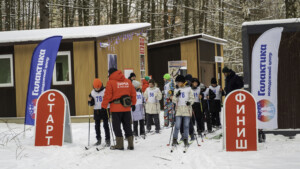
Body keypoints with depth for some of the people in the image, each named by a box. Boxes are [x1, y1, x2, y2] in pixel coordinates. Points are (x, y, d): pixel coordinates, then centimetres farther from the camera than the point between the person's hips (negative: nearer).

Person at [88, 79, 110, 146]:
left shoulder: (105, 91, -7)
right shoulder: (92, 92, 6)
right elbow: (91, 104, 11)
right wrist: (90, 101, -8)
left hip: (104, 110, -4)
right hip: (96, 111, 4)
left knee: (105, 125, -3)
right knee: (97, 126, 8)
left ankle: (107, 140, 2)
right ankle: (98, 139, 19)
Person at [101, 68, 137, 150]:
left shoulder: (111, 82, -8)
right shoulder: (128, 81, 9)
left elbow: (107, 96, -10)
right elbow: (133, 93, 14)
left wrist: (104, 106, -3)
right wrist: (133, 104, 23)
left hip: (116, 109, -5)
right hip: (127, 108, 5)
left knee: (117, 126, 4)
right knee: (127, 126, 12)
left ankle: (120, 144, 2)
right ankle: (130, 144, 12)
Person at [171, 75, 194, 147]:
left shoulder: (188, 89, 5)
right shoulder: (176, 90, 10)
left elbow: (192, 98, 5)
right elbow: (174, 100, 8)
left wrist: (190, 102, -14)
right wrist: (176, 96, -11)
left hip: (187, 109, -1)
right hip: (179, 109, 1)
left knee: (186, 125, 2)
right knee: (177, 126, -4)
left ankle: (185, 140, 11)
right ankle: (175, 139, 5)